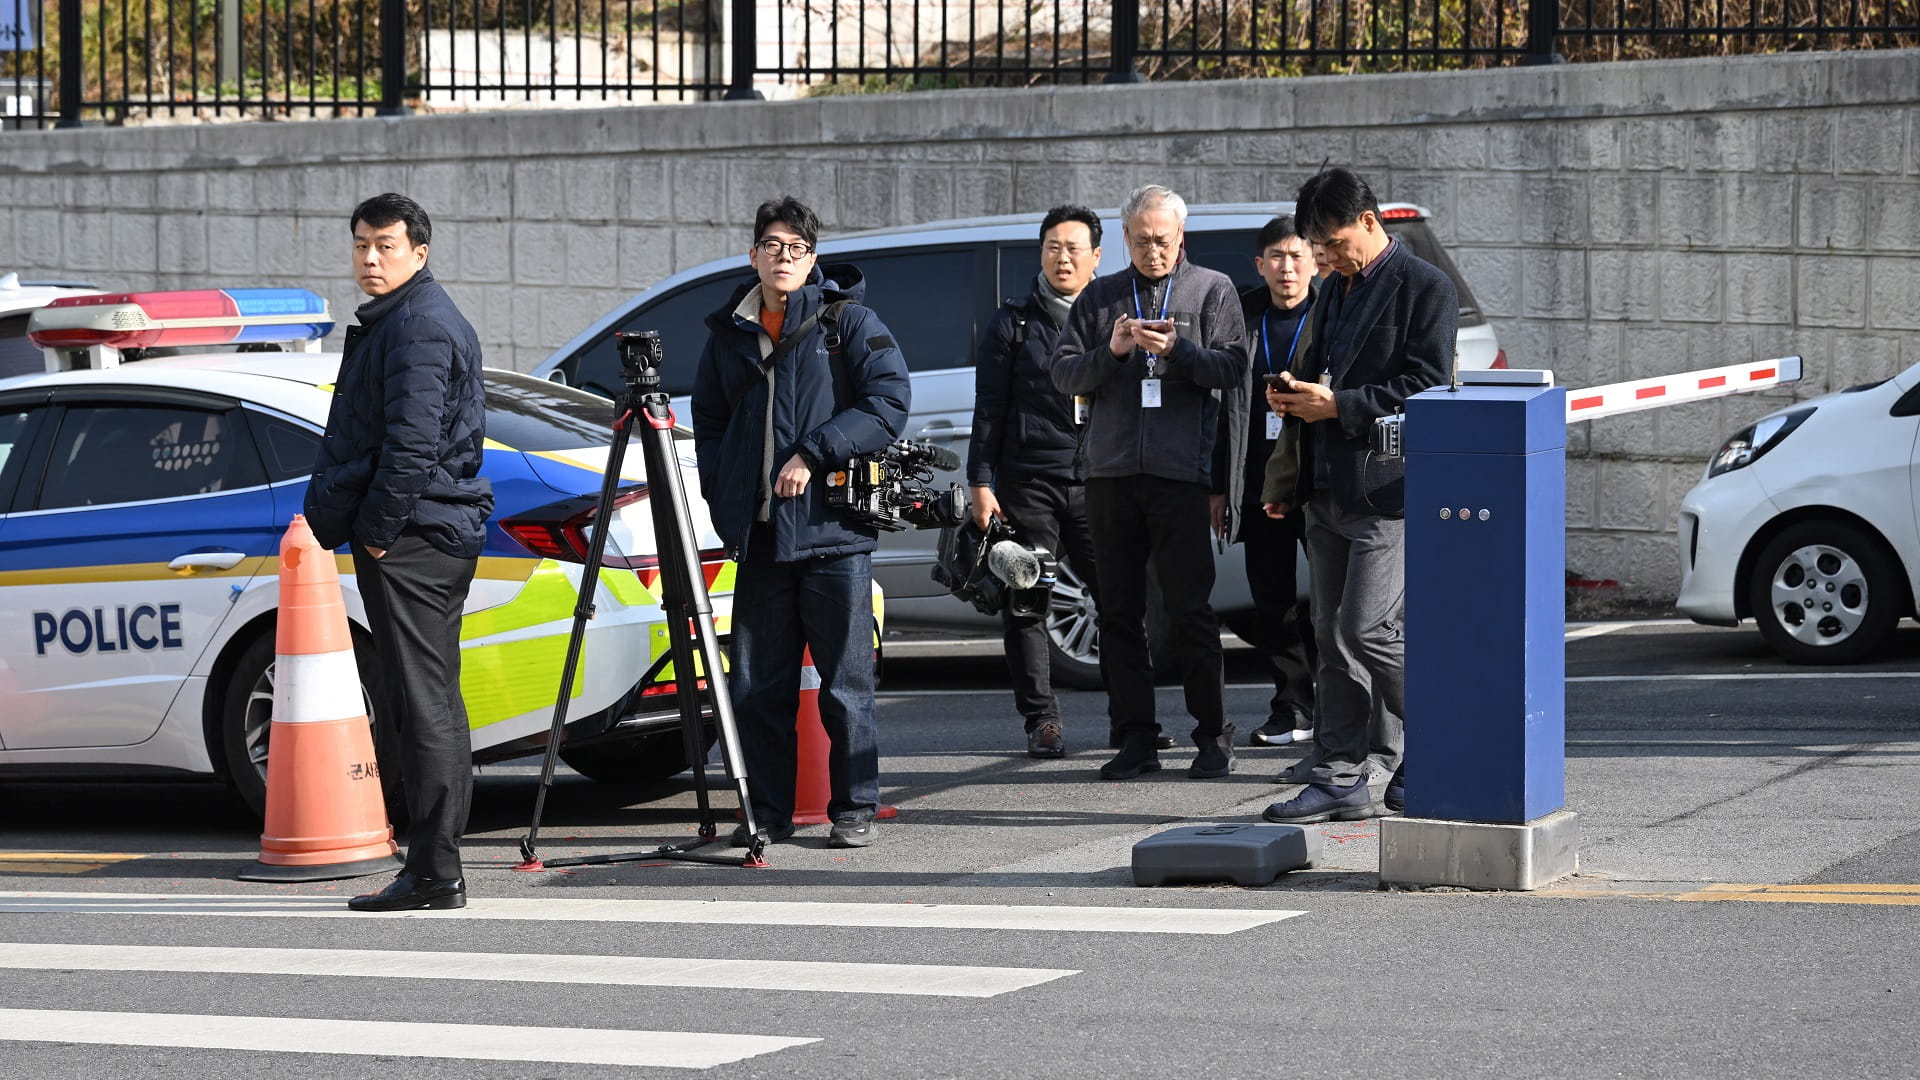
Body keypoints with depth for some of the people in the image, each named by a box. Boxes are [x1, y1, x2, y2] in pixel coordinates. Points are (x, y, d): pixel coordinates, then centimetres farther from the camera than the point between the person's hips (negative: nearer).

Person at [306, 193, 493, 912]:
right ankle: (436, 869, 17)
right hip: (440, 535, 11)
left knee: (420, 701, -10)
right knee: (428, 701, 12)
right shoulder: (394, 321, 21)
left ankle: (434, 873, -11)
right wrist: (338, 517, 21)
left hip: (410, 536, -11)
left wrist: (380, 529, -16)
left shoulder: (419, 326, -13)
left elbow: (412, 442, -21)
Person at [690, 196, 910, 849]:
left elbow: (890, 402, -7)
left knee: (845, 683, -1)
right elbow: (708, 422, 24)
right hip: (759, 536, 4)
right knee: (758, 685, 4)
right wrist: (723, 499, 9)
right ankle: (767, 812, 12)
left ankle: (854, 809, 7)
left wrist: (813, 454, -14)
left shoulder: (847, 322, 3)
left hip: (833, 530, -4)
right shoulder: (728, 334, 16)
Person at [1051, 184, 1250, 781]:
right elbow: (1063, 373, 9)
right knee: (1119, 612, 4)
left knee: (1190, 608, -6)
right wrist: (1110, 352, -8)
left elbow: (1232, 367, -3)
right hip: (1111, 473, 4)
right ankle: (1136, 739, 9)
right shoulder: (1101, 297, 15)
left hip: (1181, 470, -4)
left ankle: (1213, 737, -1)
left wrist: (1177, 350, -18)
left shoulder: (1213, 290, 8)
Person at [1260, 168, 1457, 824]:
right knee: (1333, 638, 7)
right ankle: (1341, 780, 10)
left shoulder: (1424, 289, -6)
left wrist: (1337, 405, -16)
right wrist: (1294, 396, 9)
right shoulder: (1334, 292, 19)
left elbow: (1425, 388, -14)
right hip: (1328, 493, 8)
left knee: (1365, 629, -13)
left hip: (1386, 492, -8)